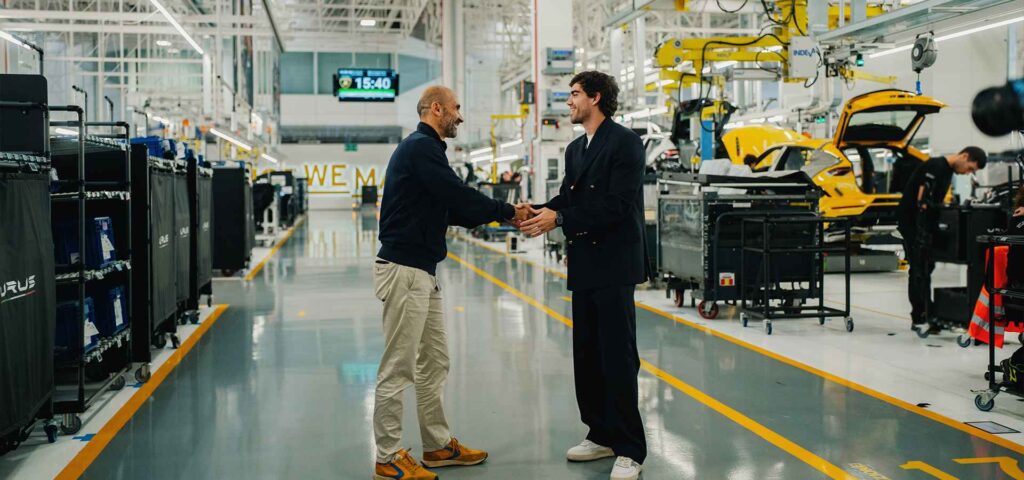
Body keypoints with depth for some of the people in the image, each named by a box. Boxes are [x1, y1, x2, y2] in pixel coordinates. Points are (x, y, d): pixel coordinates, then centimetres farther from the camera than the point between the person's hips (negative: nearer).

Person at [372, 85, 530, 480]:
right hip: (404, 270, -11)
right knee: (398, 368, -3)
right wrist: (507, 211, -5)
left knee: (434, 364, 16)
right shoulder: (420, 147, -12)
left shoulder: (424, 148, 19)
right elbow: (459, 196, -18)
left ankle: (438, 446, 25)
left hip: (422, 271, 11)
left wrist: (502, 215, 9)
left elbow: (452, 209, 19)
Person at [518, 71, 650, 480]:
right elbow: (568, 197, 14)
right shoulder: (575, 149, 17)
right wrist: (538, 212, -7)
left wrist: (558, 219, -19)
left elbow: (616, 204, -18)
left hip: (614, 265, -8)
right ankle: (602, 434, 24)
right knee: (587, 355, 12)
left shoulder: (624, 143, -9)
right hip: (584, 265, 8)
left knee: (618, 357, -6)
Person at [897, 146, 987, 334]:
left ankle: (926, 315, 17)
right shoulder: (935, 167, -17)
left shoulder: (949, 170, 13)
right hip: (911, 221, -10)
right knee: (919, 270, -8)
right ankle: (918, 319, -4)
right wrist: (923, 232, -24)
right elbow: (922, 201, -23)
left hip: (924, 222, 10)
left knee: (926, 268, 11)